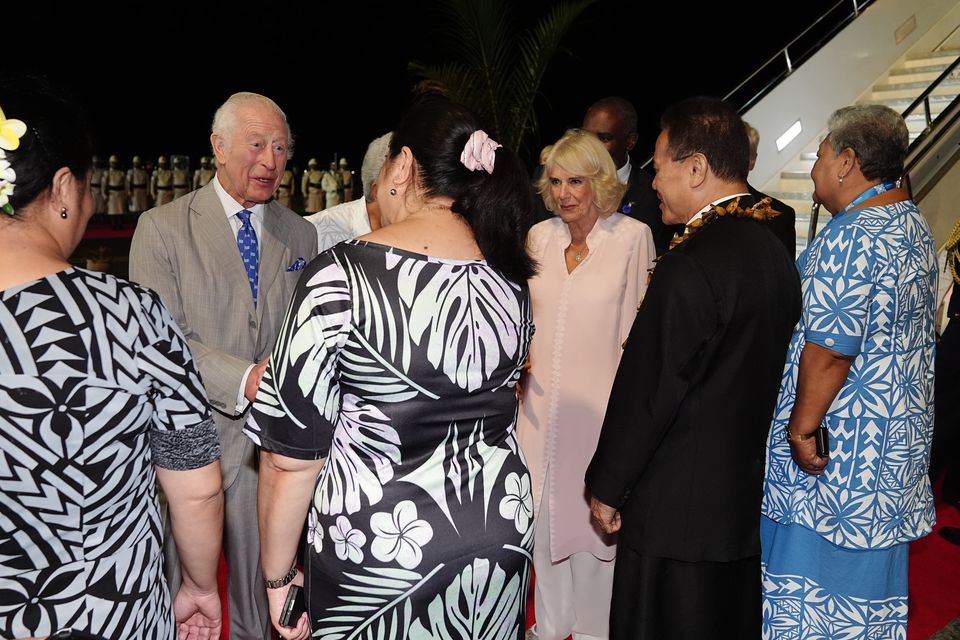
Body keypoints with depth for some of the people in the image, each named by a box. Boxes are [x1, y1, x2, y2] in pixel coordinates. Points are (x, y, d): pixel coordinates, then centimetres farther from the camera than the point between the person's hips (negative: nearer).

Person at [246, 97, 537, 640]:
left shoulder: (342, 275, -19)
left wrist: (277, 575, -3)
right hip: (504, 541, 5)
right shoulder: (511, 277, -3)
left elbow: (291, 457, -16)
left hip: (376, 556, -4)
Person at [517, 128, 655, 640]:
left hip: (599, 401, -4)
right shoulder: (539, 236, 4)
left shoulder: (633, 237, -8)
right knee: (544, 509, 13)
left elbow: (640, 326, -6)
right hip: (541, 399, 4)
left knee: (593, 511, 8)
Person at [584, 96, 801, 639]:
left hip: (680, 508, -9)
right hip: (748, 497, 9)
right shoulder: (773, 249, 4)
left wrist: (608, 486, -7)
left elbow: (647, 389, -20)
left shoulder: (691, 267, -23)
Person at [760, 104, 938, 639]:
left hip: (838, 453, -10)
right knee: (869, 579, 21)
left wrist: (801, 428, -14)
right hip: (899, 436, 10)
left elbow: (829, 352, -24)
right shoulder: (914, 223, 9)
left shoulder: (851, 239, -21)